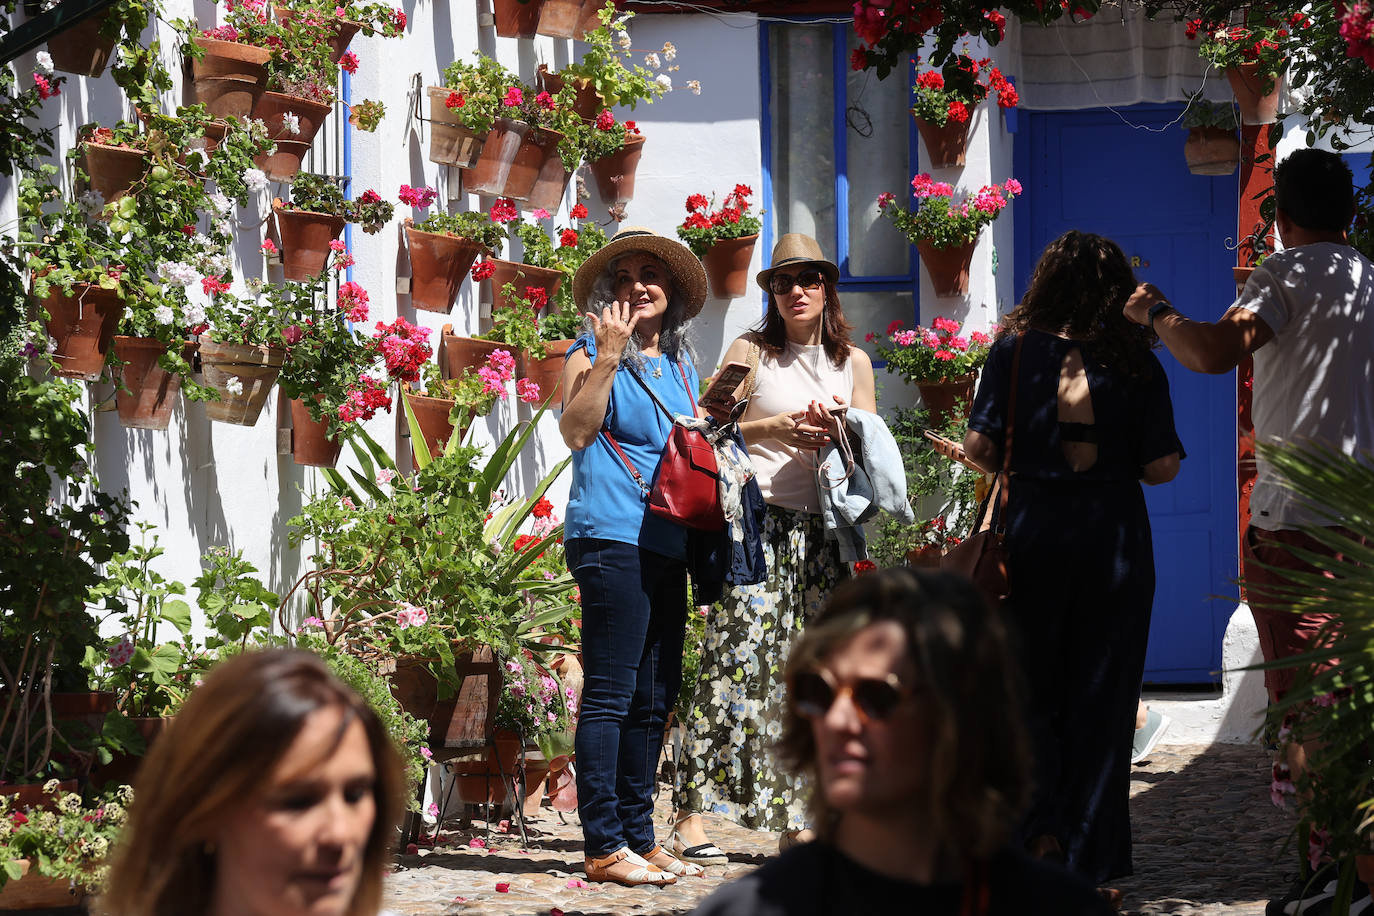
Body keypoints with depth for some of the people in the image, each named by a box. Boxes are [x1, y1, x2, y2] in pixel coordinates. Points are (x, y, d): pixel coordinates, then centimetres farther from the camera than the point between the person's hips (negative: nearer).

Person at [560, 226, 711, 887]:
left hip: (669, 545, 8)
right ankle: (604, 845, -8)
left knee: (655, 698, 10)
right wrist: (608, 355, -17)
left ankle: (638, 835, 16)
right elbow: (576, 431, -14)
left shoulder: (680, 366, 20)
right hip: (612, 538, -8)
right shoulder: (593, 354, 1)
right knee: (610, 695, -9)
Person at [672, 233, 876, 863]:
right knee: (738, 656, -13)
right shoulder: (751, 351, 6)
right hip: (759, 521, -4)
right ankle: (693, 817, -14)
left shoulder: (853, 362, 16)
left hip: (824, 528, 4)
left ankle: (795, 820, 6)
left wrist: (839, 431, -7)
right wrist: (777, 428, -12)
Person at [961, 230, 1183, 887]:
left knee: (1029, 685, 13)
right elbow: (1162, 466, -4)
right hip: (1112, 534, 0)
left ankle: (1039, 827, -1)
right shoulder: (1136, 363, -1)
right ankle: (1088, 858, 8)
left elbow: (979, 446, -5)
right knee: (1101, 693, 7)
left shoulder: (1014, 349, -2)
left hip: (1031, 530, 0)